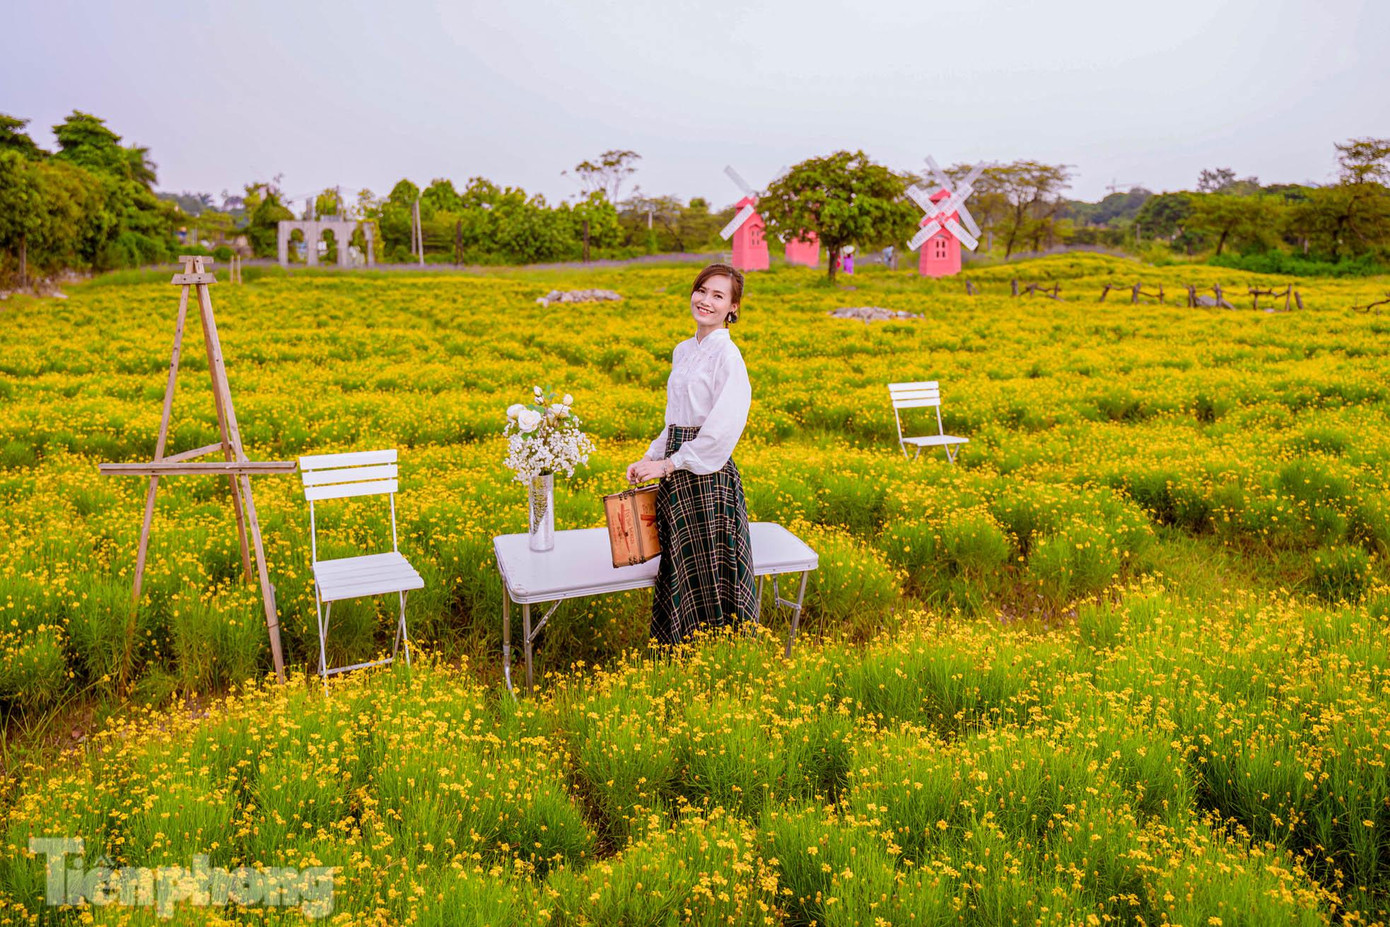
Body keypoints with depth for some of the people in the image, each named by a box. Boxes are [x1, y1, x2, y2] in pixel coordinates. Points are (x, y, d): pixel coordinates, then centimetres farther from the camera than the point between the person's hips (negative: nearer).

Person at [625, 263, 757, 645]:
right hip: (677, 473, 8)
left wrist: (669, 464, -16)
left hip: (708, 474, -8)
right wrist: (649, 458, 8)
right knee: (681, 570, 14)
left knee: (710, 571, 0)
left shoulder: (727, 355, -12)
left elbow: (723, 428, -20)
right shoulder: (683, 351, 13)